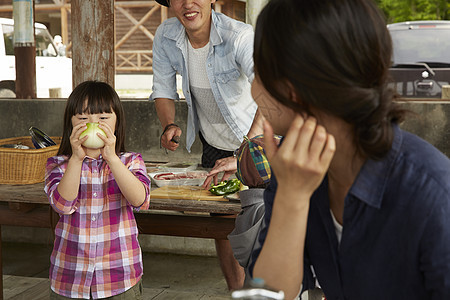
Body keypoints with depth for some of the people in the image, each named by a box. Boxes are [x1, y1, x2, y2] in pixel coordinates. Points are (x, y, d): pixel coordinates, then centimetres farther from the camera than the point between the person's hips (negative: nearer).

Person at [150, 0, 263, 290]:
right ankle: (236, 291, 27)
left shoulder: (240, 36, -32)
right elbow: (163, 89, -3)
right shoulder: (165, 36, -15)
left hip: (256, 139, -4)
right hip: (213, 143, 4)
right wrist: (169, 125, -25)